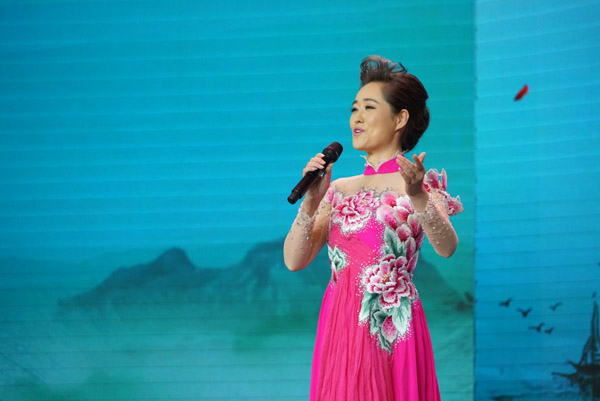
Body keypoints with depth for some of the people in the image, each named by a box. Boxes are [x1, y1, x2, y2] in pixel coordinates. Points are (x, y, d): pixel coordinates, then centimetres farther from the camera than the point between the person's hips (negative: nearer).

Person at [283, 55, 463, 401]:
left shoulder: (422, 184, 0)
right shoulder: (340, 190, 13)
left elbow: (447, 248, -18)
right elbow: (294, 261, 5)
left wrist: (417, 197, -33)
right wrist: (311, 201, -7)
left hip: (390, 332, -4)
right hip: (339, 332, 4)